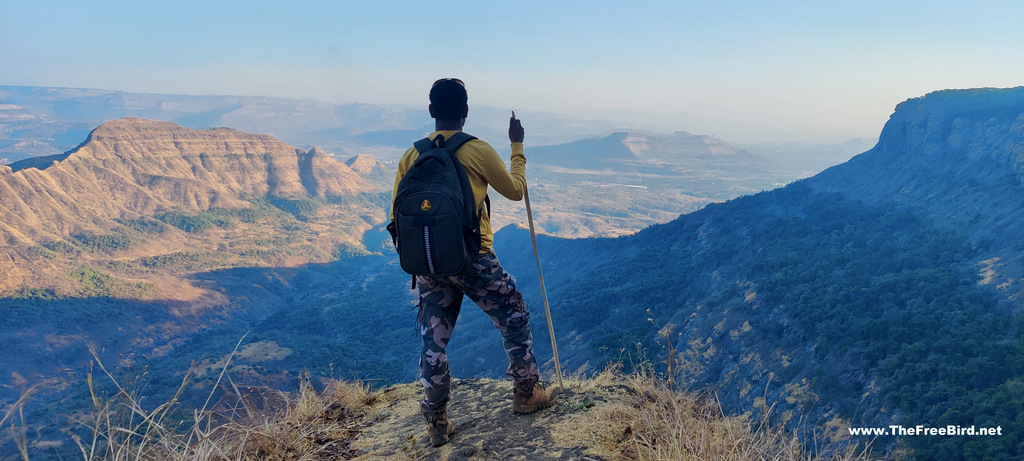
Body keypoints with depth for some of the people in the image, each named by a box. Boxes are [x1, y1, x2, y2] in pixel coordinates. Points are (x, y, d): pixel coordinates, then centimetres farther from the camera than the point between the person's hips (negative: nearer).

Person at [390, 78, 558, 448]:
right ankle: (526, 394, 28)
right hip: (474, 259, -3)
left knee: (434, 341, 13)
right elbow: (515, 191, 6)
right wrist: (517, 146, 16)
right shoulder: (478, 151, -8)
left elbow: (398, 217, 5)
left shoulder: (411, 156, 3)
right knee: (515, 319, 17)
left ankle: (437, 422, 19)